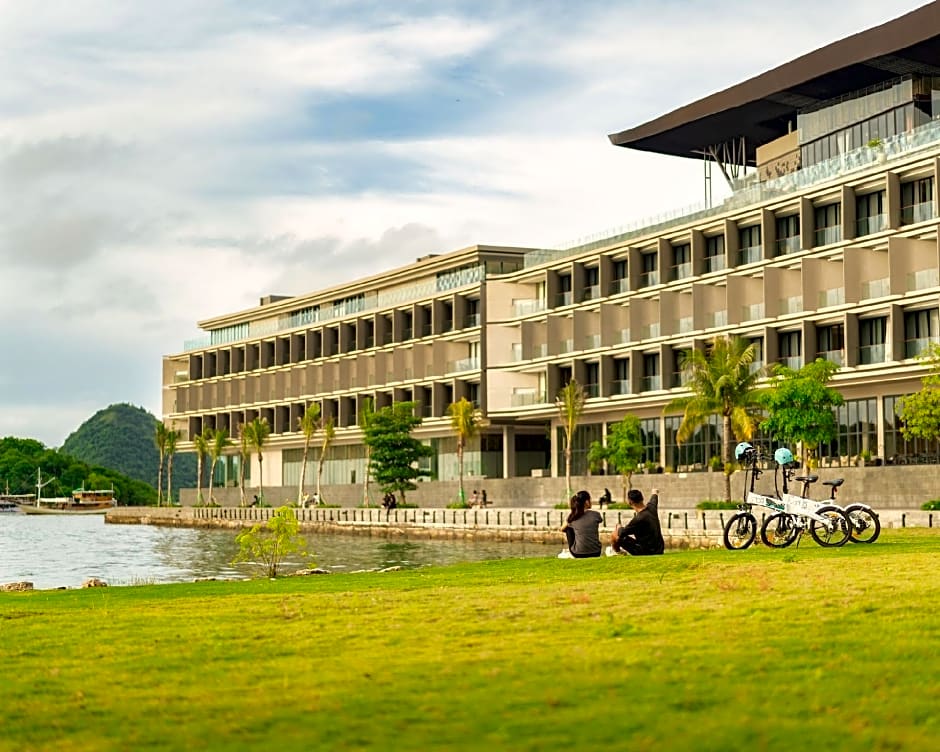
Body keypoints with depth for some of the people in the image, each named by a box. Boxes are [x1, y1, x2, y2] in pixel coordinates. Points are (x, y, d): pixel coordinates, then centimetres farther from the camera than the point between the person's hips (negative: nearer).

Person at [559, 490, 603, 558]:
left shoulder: (572, 517, -3)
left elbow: (562, 528, 16)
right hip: (595, 553, 1)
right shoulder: (596, 515, -4)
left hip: (578, 554, -1)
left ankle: (570, 553, 26)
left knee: (568, 529, 21)